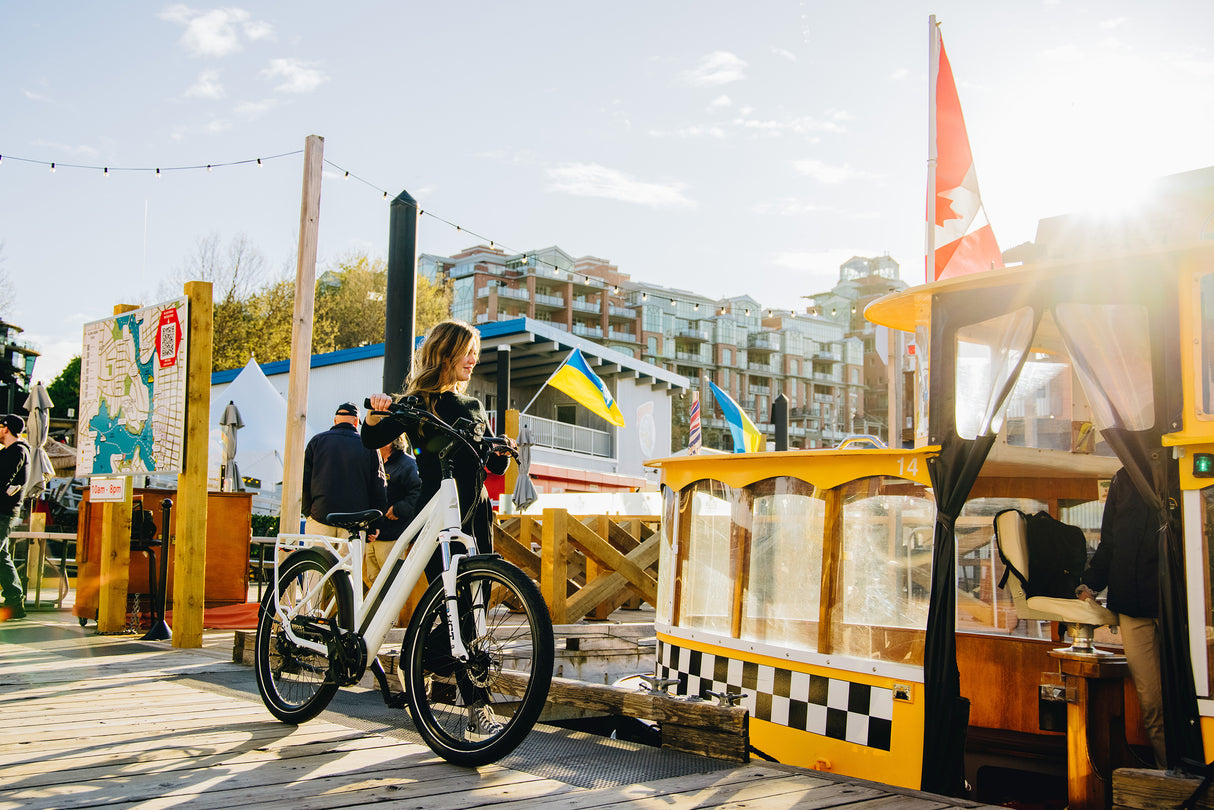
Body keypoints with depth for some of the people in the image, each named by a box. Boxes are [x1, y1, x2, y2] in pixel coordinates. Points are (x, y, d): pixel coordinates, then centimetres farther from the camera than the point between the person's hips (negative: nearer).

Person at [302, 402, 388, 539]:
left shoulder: (317, 440, 8)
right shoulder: (368, 446, 7)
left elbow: (303, 481, 6)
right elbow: (379, 489, 5)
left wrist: (308, 512, 14)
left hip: (320, 517, 0)